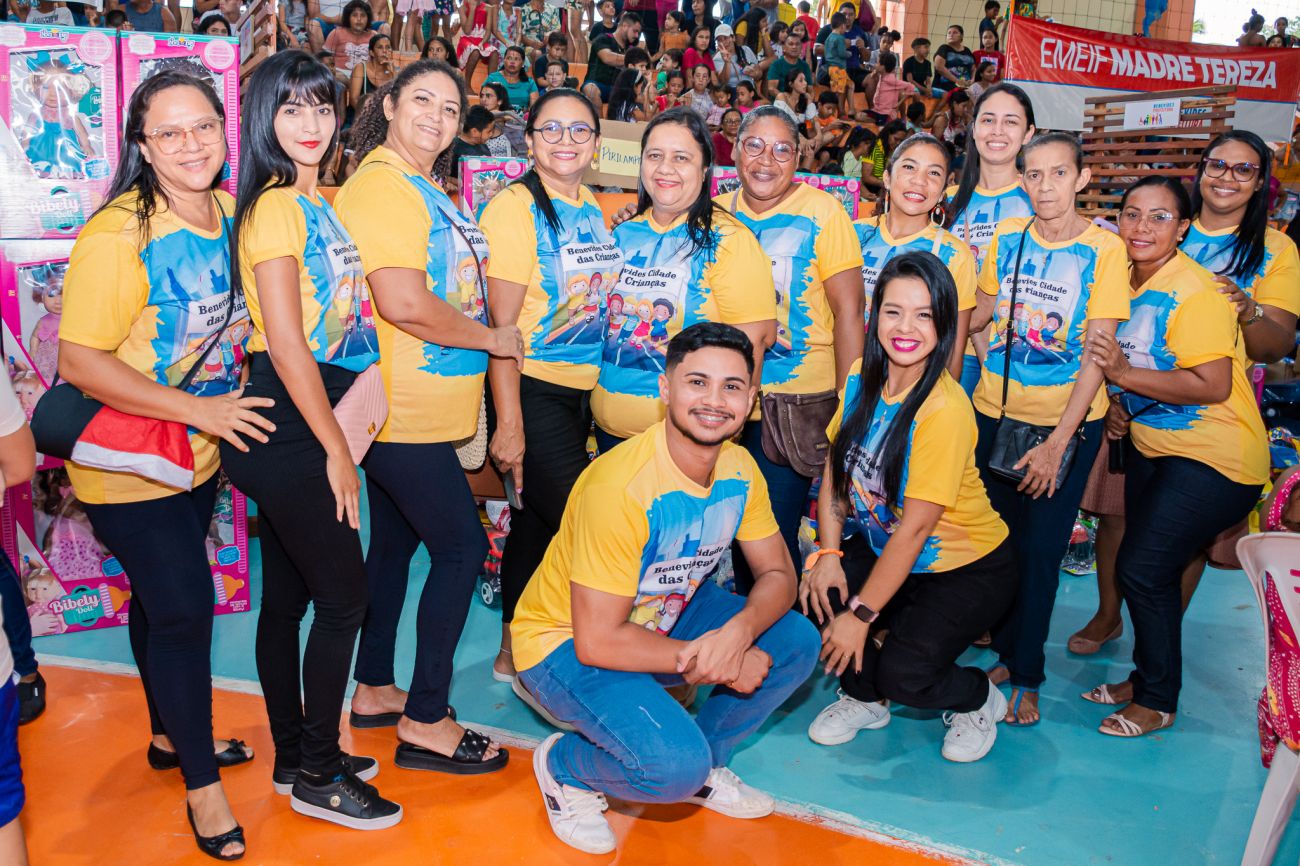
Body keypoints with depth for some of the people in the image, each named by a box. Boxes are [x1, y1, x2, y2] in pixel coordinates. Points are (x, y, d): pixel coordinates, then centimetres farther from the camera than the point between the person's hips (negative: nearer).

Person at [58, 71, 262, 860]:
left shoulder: (232, 214, -1)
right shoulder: (118, 236, -23)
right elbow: (80, 361, -24)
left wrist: (235, 387, 2)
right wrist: (198, 409, -25)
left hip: (197, 457, 7)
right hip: (127, 463, -7)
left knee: (163, 599, 22)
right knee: (183, 606, -2)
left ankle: (172, 736, 42)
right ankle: (202, 785, 17)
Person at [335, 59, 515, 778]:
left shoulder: (426, 192, 17)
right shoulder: (380, 186, -15)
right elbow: (404, 303, -25)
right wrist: (491, 338, -13)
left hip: (412, 412, 10)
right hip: (403, 413, -10)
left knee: (395, 543, 17)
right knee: (462, 547, -5)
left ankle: (374, 690, 32)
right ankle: (425, 722, 6)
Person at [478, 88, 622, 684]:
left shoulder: (593, 210, 11)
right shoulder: (517, 208, -12)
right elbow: (501, 324, -15)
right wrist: (508, 424, -18)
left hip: (582, 391, 7)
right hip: (533, 393, -7)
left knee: (538, 519, 15)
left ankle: (513, 650, 29)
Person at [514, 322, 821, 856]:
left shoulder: (740, 471, -9)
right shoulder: (621, 487, -32)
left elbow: (778, 575, -3)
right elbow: (597, 641, -29)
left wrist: (738, 632, -26)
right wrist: (712, 664, -23)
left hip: (661, 616, 7)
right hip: (566, 644, -7)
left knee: (796, 642, -6)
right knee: (675, 764, -28)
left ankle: (703, 765, 13)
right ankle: (565, 767, 5)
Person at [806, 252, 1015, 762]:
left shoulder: (945, 409, -27)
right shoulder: (862, 377, -6)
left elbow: (915, 527, -25)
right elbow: (835, 466, 1)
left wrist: (862, 613, -21)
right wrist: (829, 553, -11)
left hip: (966, 568, -6)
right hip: (883, 549, 6)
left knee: (902, 674, -25)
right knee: (810, 595, -18)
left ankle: (978, 700, 13)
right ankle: (864, 698, 13)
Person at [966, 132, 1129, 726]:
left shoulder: (1104, 249, -10)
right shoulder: (1006, 237, 1)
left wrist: (1057, 444, -17)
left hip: (1067, 421, -3)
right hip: (995, 413, 3)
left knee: (1040, 550, 3)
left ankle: (1027, 676, 19)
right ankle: (1005, 654, 30)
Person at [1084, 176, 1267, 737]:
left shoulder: (1194, 291, -20)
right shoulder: (1128, 282, 5)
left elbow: (1213, 385, -26)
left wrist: (1124, 375, -25)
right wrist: (1118, 406, 3)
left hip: (1212, 458, -8)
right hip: (1150, 445, 8)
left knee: (1143, 569, -8)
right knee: (1151, 569, 14)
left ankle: (1157, 701, 11)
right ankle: (1145, 676, 32)